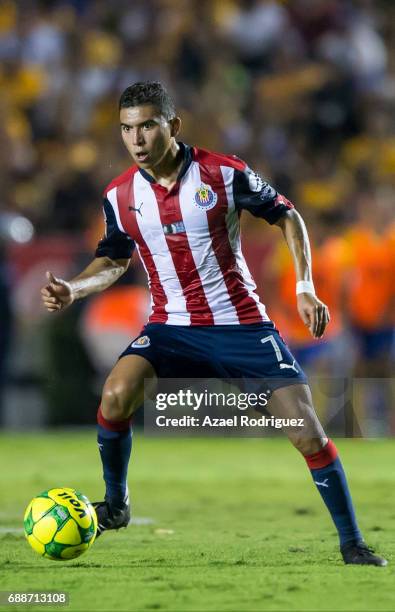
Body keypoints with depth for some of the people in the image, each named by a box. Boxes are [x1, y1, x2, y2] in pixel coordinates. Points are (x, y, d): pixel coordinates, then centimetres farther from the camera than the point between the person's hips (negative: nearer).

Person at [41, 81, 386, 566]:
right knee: (116, 395, -26)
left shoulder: (224, 173, -11)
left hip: (243, 323, -2)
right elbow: (114, 260, 14)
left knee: (310, 435, -9)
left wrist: (305, 287, -7)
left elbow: (285, 216, 2)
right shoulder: (120, 196, -2)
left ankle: (353, 545, 6)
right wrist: (72, 289, -5)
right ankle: (115, 506, -3)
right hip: (173, 327, 2)